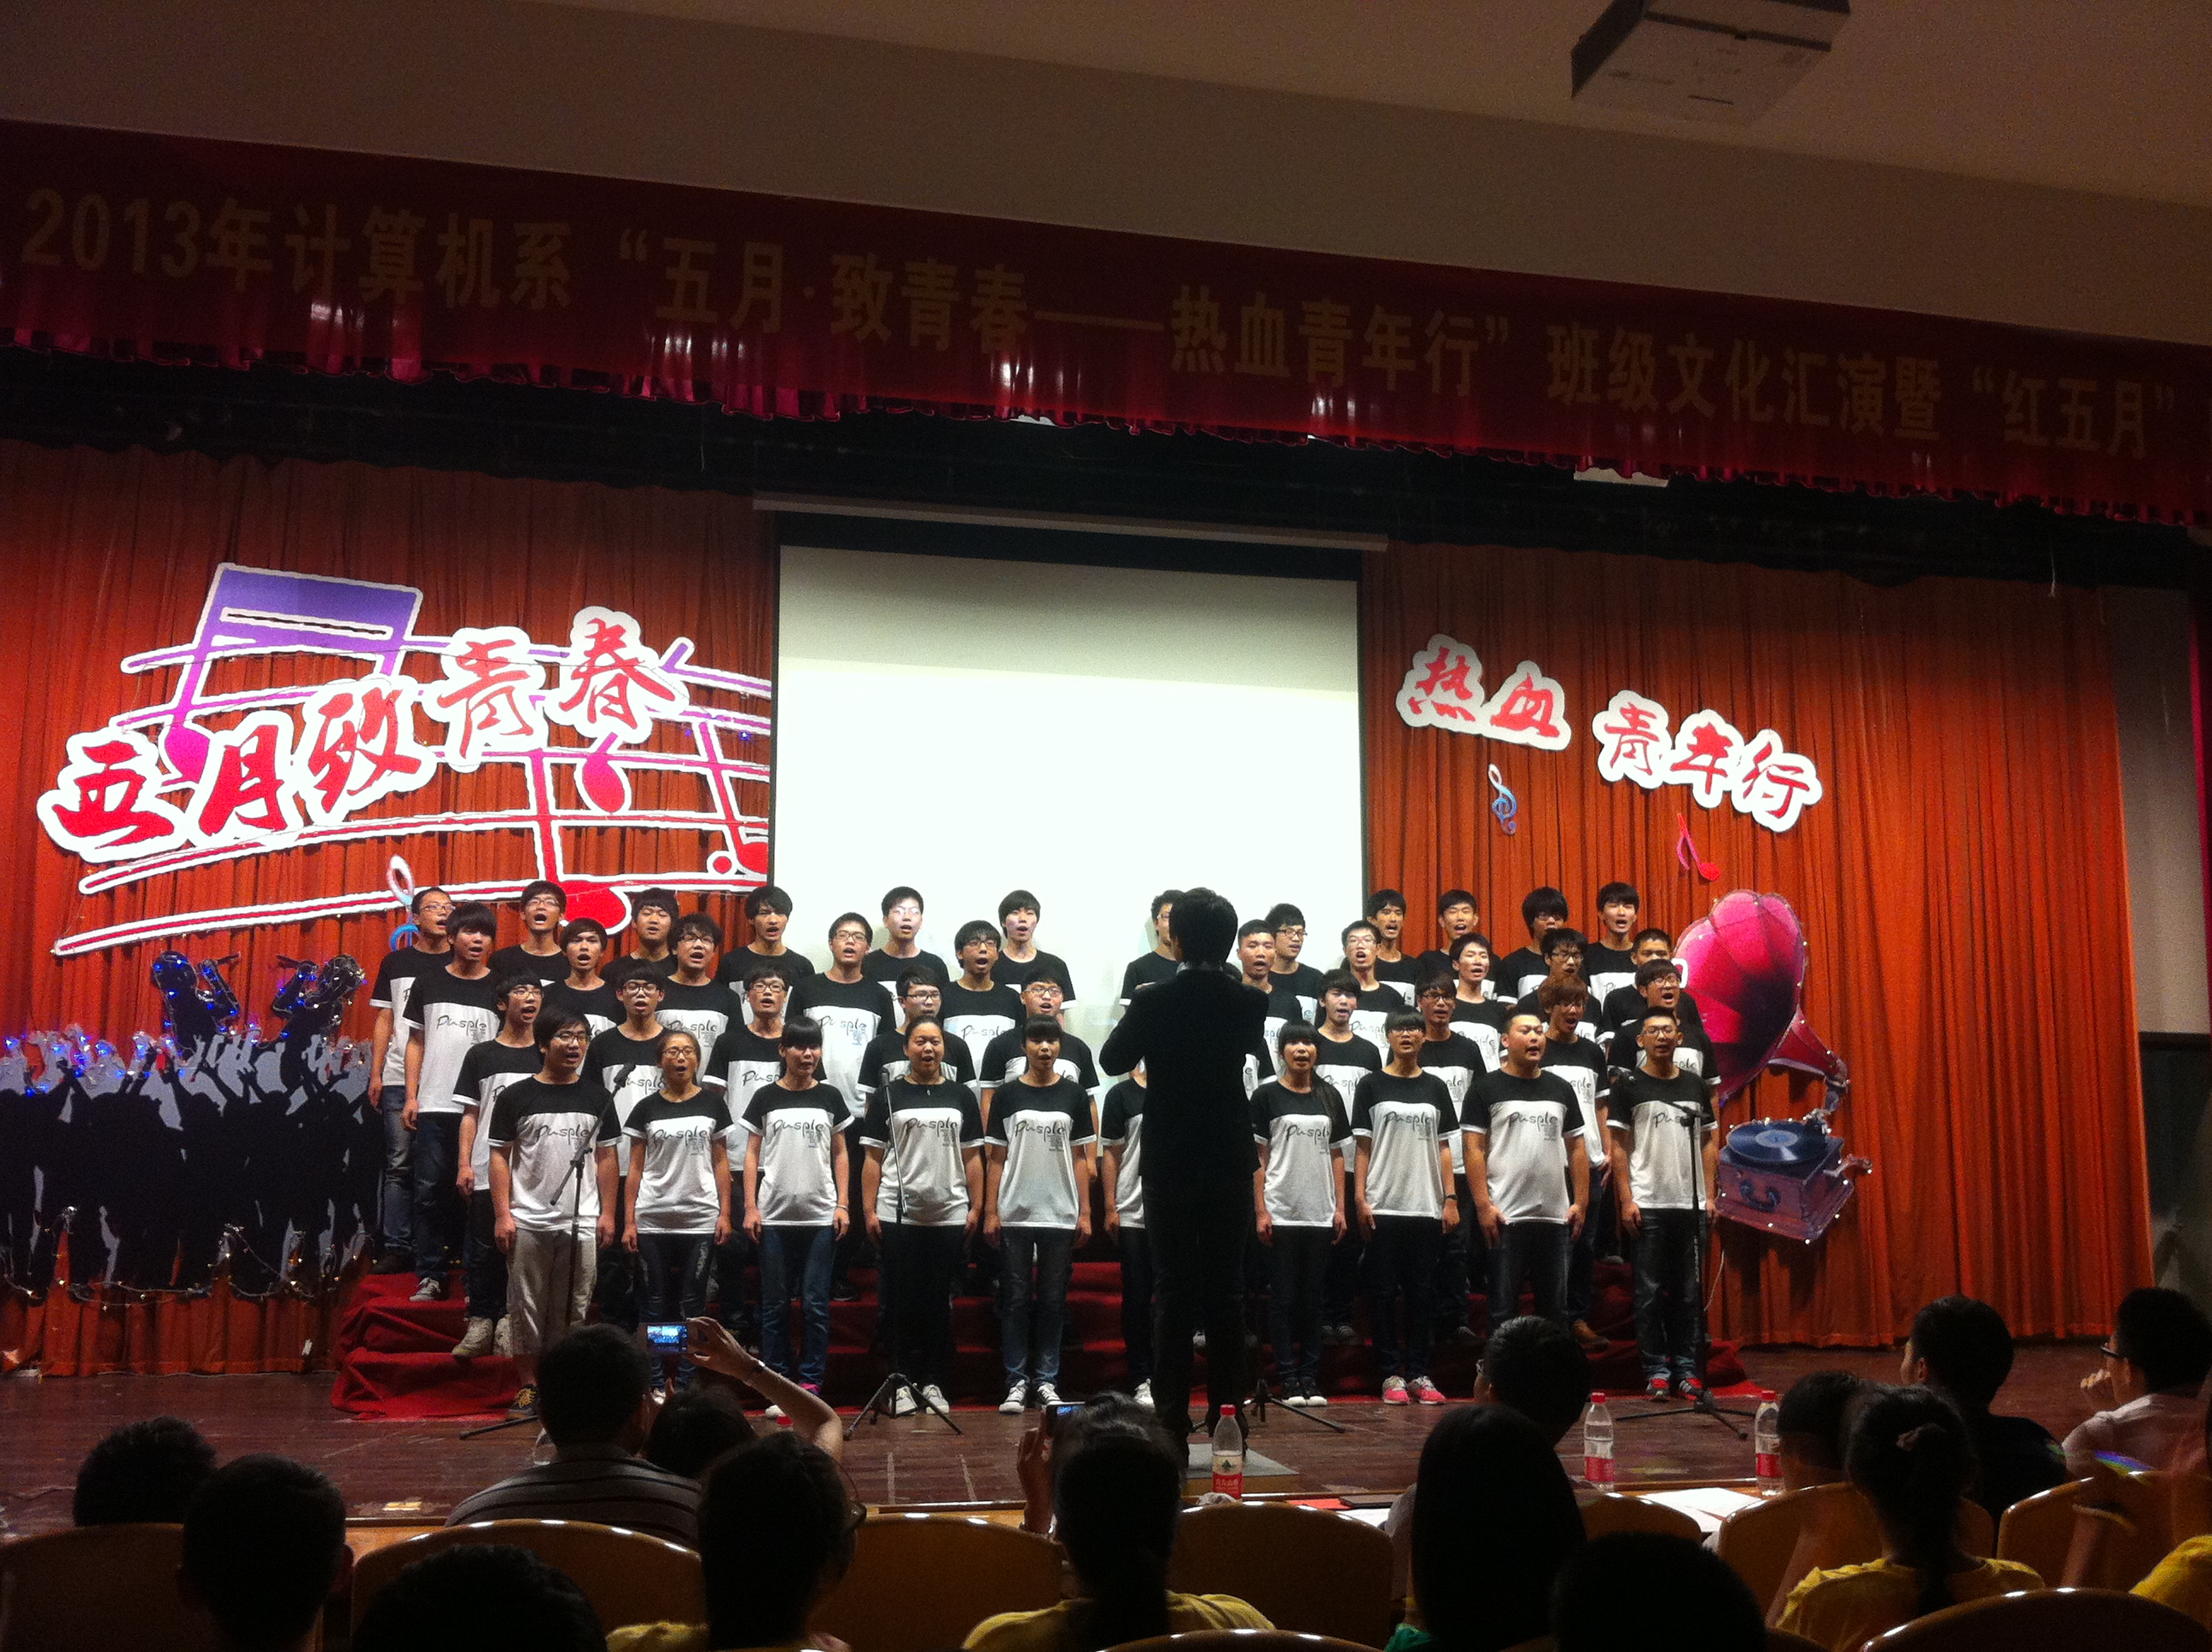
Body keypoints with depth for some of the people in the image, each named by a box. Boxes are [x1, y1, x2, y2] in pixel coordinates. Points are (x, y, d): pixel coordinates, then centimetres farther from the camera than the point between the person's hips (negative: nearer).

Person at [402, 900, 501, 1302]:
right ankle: (430, 1275, 7)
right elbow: (416, 1042, 12)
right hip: (435, 1106, 1)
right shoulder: (429, 984, 9)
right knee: (430, 1190, 0)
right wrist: (411, 1096, 4)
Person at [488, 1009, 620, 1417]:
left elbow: (606, 1157, 11)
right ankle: (528, 1387, 12)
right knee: (526, 1307, 3)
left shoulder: (597, 1097, 8)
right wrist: (502, 1214, -6)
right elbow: (500, 1157, 1)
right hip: (528, 1221, -2)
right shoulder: (516, 1096, 1)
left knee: (572, 1309, 6)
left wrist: (608, 1213, 5)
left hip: (582, 1223, 2)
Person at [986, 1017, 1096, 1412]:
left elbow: (1080, 1158, 8)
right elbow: (995, 1158, 4)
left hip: (1061, 1214, 1)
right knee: (1016, 1299, 1)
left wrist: (1085, 1212, 2)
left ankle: (1047, 1381, 12)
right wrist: (990, 1211, -3)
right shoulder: (1007, 1095, 4)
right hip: (1014, 1213, -1)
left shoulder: (1074, 1095, 7)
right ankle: (1017, 1383, 7)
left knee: (1053, 1300, 5)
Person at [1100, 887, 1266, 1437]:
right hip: (1230, 1163, 2)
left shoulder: (1154, 1001, -12)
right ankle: (1227, 1409, 12)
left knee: (1171, 1289, 4)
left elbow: (1112, 1060, 2)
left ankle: (1172, 1412, 2)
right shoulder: (1250, 1003, -5)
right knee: (1226, 1288, 9)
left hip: (1170, 1165, -2)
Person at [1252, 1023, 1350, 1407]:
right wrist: (1260, 1209, -8)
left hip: (1320, 1213, 4)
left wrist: (1340, 1208, 6)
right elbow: (1257, 1156, -2)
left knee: (1313, 1299, 7)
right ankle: (1288, 1380, 4)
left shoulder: (1329, 1096, 11)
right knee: (1284, 1298, -1)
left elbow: (1337, 1155, 13)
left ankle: (1311, 1379, 12)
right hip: (1281, 1213, -3)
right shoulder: (1267, 1095, 0)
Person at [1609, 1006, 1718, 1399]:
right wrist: (1626, 1199, -8)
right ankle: (1656, 1370, 7)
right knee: (1650, 1291, 1)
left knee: (1690, 1291, 6)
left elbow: (1709, 1142, 14)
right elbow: (1618, 1145, -1)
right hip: (1647, 1204, -3)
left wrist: (1711, 1195, 5)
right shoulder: (1628, 1084, 0)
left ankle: (1687, 1368, 13)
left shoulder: (1695, 1085, 12)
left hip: (1692, 1204, 3)